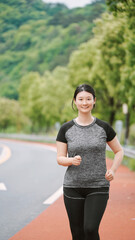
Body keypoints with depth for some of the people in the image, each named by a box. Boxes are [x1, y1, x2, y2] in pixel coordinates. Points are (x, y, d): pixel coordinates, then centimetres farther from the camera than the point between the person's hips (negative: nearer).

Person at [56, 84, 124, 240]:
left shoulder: (103, 127, 1)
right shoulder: (66, 129, 1)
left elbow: (119, 151, 12)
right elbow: (60, 158, 2)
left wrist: (112, 170, -5)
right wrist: (72, 160, -19)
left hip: (98, 187, -1)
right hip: (73, 187, 1)